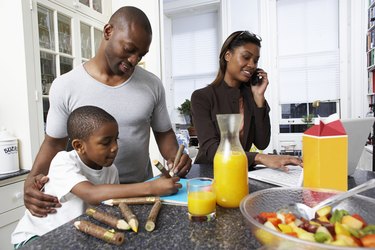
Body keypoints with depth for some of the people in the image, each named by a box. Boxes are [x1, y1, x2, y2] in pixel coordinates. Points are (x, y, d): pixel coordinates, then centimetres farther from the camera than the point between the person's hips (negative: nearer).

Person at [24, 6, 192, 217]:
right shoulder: (65, 86, -6)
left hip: (143, 190, 1)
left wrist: (174, 157, -12)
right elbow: (54, 143, 4)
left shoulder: (152, 85, -3)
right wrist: (33, 178, -13)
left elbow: (163, 132, 7)